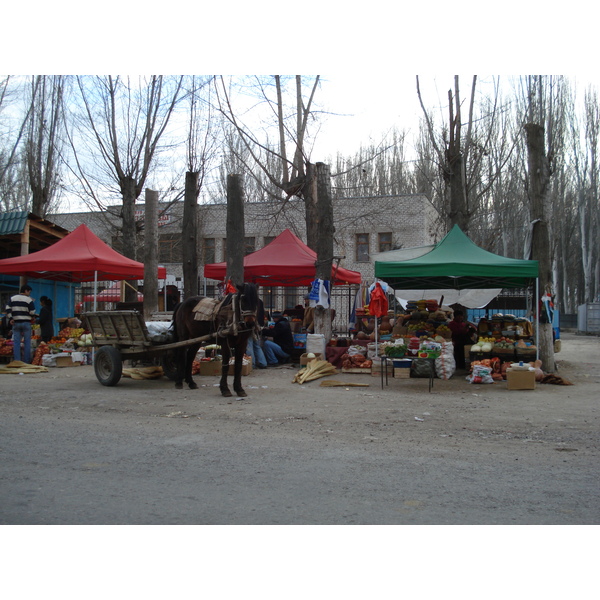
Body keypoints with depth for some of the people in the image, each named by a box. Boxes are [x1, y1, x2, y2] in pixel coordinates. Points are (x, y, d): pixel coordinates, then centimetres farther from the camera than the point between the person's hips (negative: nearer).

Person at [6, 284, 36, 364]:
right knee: (27, 342, 4)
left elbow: (8, 308, 2)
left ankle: (17, 360, 3)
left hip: (16, 323, 3)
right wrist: (33, 318, 11)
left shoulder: (12, 298, 7)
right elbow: (32, 312, -7)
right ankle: (26, 361, 4)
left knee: (16, 342, 5)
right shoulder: (29, 299, -5)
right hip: (26, 323, -3)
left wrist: (11, 318, 2)